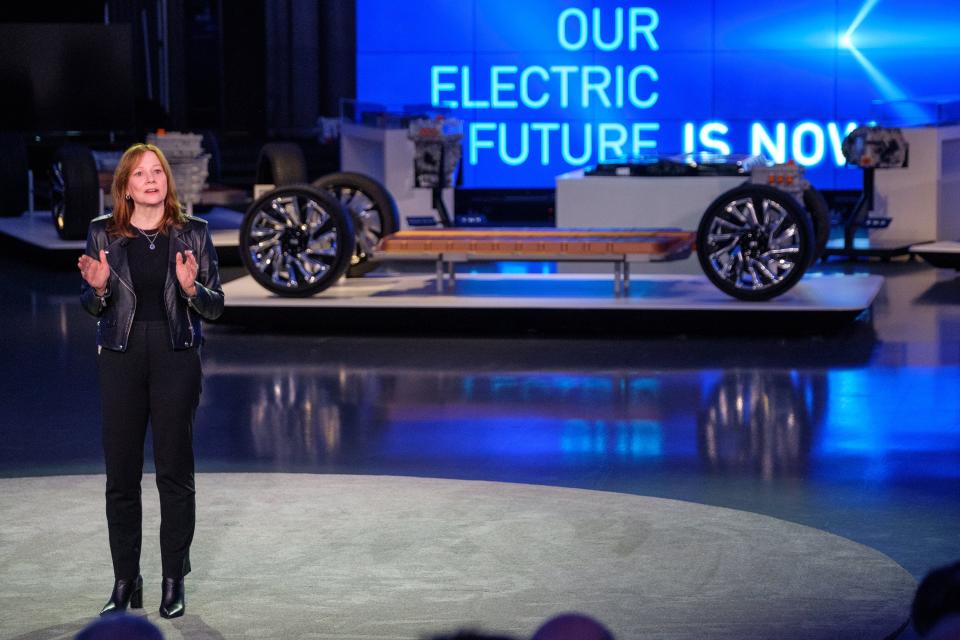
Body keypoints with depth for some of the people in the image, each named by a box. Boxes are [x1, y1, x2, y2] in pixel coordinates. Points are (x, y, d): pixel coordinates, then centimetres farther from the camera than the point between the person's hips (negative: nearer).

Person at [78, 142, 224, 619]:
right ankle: (125, 583, 12)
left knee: (175, 470, 1)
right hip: (121, 357, 1)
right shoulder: (103, 234, 4)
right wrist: (97, 287, -12)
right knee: (121, 472, 3)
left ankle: (174, 583, 10)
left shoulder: (192, 233, 3)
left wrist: (191, 287, -17)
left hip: (176, 356, -1)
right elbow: (91, 307, 9)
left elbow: (215, 307, 2)